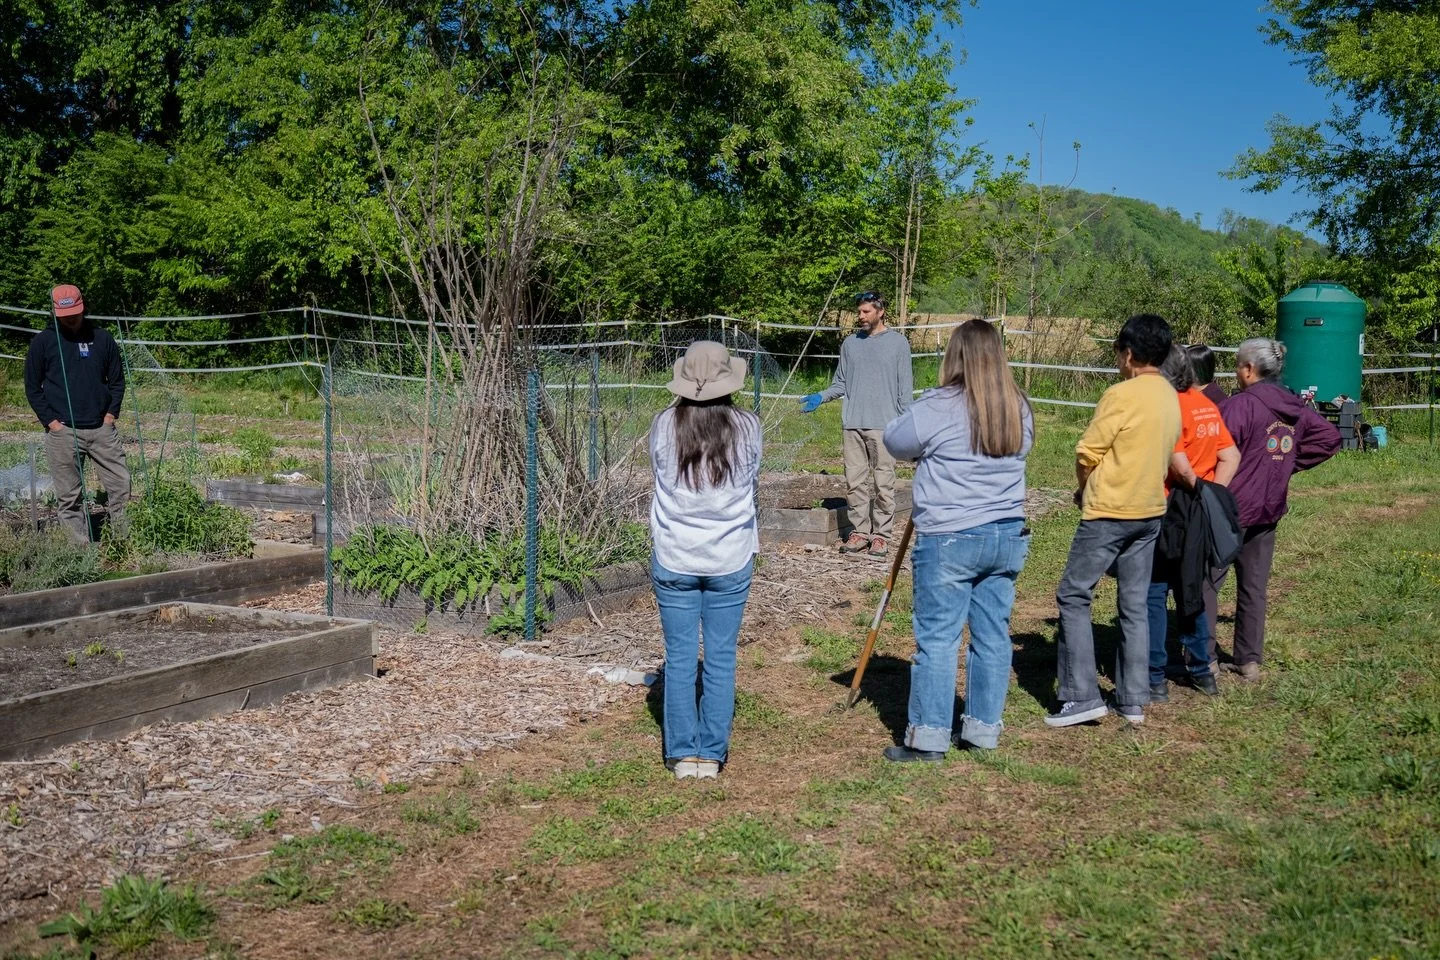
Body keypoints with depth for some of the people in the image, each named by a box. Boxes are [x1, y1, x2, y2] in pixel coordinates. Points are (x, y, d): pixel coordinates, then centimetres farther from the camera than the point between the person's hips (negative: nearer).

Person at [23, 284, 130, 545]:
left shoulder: (102, 338, 6)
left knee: (121, 486, 0)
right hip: (63, 432, -2)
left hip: (102, 428, 2)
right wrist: (50, 421, -5)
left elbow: (117, 380, 14)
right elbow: (32, 387, 5)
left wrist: (111, 414, 2)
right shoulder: (43, 342, 1)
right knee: (70, 498, 1)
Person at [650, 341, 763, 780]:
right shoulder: (747, 427, -7)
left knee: (680, 658, 9)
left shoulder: (664, 424, -8)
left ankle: (683, 754, 15)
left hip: (674, 560, 0)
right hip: (731, 561, 0)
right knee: (721, 659, 9)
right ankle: (712, 753, 15)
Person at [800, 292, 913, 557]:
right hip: (853, 423, 4)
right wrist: (820, 397, -2)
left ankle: (882, 535, 5)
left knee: (883, 482, -2)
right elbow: (840, 383, 15)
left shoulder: (898, 342, 3)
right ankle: (860, 532, 12)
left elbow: (905, 386, 2)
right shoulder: (851, 343, 13)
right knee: (855, 481, 4)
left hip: (884, 425, -4)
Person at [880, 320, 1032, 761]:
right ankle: (984, 726, 23)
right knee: (993, 634, 13)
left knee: (937, 638, 1)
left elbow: (895, 441, -1)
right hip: (1007, 536, 6)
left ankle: (929, 736, 5)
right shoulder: (1020, 409, 3)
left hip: (949, 540, -6)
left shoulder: (940, 406, -13)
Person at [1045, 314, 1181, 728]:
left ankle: (1082, 696, -2)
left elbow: (1086, 454, -14)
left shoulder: (1122, 395, -16)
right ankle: (1134, 701, 16)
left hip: (1110, 511, -8)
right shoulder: (1171, 398, 8)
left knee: (1073, 596, 1)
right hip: (1150, 511, 8)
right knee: (1135, 605, 12)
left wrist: (1086, 489, 7)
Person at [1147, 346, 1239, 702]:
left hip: (1169, 515, -8)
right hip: (1199, 516, 8)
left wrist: (1194, 487, -5)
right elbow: (1231, 456, 6)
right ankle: (1202, 671, 26)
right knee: (1192, 592, 18)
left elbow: (1179, 465, -23)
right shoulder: (1206, 405, 8)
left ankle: (1155, 680, 1)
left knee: (1153, 595, -1)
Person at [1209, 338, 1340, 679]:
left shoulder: (1239, 405, -17)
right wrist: (1289, 464, 12)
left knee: (1205, 583, 2)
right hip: (1269, 511, 7)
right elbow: (1330, 437, 15)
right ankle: (1250, 660, 20)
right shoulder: (1295, 408, 7)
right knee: (1254, 588, 15)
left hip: (1231, 509, -7)